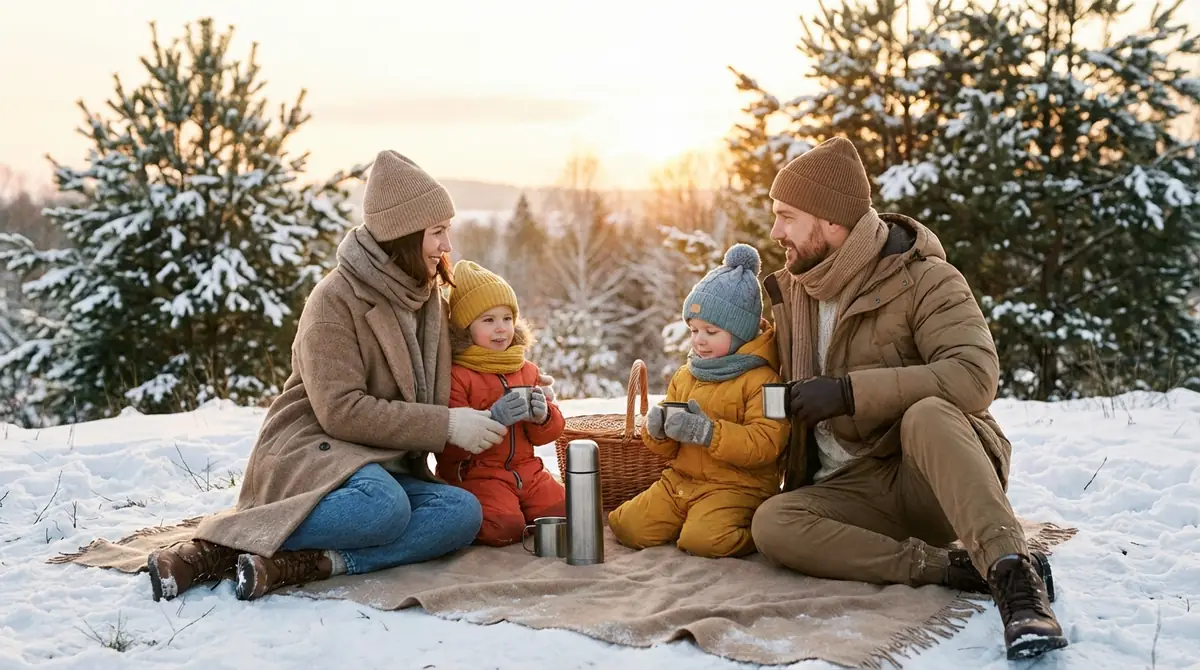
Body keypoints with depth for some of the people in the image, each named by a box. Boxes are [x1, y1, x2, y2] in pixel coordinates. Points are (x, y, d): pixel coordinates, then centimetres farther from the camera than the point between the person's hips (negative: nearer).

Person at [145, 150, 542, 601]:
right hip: (311, 449, -7)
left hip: (386, 466, 7)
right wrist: (446, 426, -18)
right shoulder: (335, 300, -11)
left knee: (463, 512, -23)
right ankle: (213, 548, -26)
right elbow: (342, 411, -18)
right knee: (384, 506, -39)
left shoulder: (428, 297, 12)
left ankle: (309, 564, -31)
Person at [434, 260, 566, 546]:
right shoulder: (456, 376, -11)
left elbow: (546, 434, 15)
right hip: (475, 474, -6)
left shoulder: (527, 371, 12)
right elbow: (448, 444, -17)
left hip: (525, 468, 6)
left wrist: (543, 416, -10)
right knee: (504, 528, -27)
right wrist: (493, 419, -29)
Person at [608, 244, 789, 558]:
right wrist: (656, 431, -8)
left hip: (736, 487, -6)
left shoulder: (760, 380, -9)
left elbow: (765, 444, -21)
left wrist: (709, 432, -29)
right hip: (680, 480, 7)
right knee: (627, 526, -8)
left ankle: (759, 532, -1)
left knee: (702, 540, -31)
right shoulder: (685, 377, 13)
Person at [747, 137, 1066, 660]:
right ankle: (958, 570, -28)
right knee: (773, 524, -26)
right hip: (860, 490, 5)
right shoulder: (792, 292, 9)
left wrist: (850, 392, -29)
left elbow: (976, 375, -27)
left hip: (947, 479, -5)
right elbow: (788, 393, 25)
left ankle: (1013, 574, -41)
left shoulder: (924, 279, -11)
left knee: (925, 414, -38)